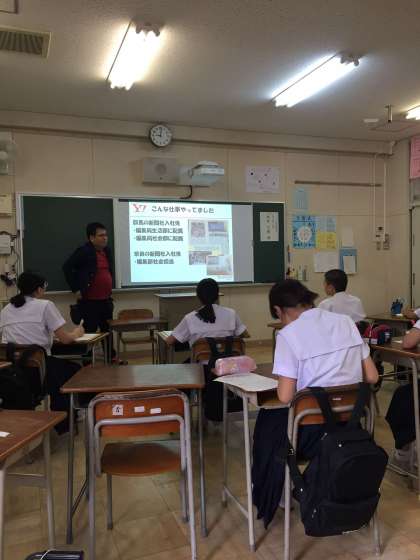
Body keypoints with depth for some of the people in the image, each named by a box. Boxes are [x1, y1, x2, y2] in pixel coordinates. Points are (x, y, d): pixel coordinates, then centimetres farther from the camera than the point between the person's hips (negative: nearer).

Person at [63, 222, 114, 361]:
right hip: (89, 301, -7)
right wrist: (76, 289, -14)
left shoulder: (107, 251, 10)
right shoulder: (84, 251, -12)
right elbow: (67, 267, -15)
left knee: (107, 331, 18)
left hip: (106, 300, 7)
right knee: (89, 333, 1)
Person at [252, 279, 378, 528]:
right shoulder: (346, 321, 1)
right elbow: (372, 377, 4)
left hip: (314, 433, -5)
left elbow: (285, 397, -17)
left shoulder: (288, 334, -15)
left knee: (267, 424, 26)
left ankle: (269, 503, 41)